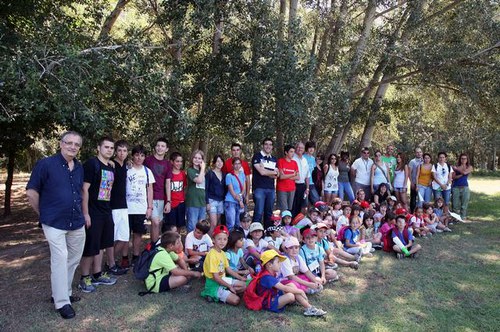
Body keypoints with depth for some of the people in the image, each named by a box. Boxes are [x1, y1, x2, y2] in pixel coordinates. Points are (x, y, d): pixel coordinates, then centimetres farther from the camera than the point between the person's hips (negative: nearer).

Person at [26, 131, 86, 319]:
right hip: (55, 223, -6)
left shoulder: (80, 168, 6)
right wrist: (43, 214, 0)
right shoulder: (45, 164, -10)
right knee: (60, 259, -6)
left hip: (77, 222, 6)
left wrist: (80, 213, 14)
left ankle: (64, 291, 33)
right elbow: (31, 192, -7)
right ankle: (61, 302, 6)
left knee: (74, 259, 15)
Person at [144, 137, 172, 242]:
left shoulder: (167, 164, 10)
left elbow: (167, 183, 9)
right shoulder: (147, 160, -2)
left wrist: (168, 201, 2)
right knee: (155, 222, -14)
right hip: (149, 197, -4)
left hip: (161, 198, 5)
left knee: (158, 224, 9)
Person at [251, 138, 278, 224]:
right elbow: (262, 172, -11)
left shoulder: (274, 159, 18)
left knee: (269, 212, 10)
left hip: (271, 188, 6)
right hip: (259, 188, -5)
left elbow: (276, 175, 7)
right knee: (259, 212, -8)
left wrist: (266, 171, -8)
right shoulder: (257, 156, 0)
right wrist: (273, 172, 4)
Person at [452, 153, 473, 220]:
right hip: (456, 187, 0)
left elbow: (464, 172, -12)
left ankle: (463, 217, 7)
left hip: (464, 187, 0)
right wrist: (461, 175, -15)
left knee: (464, 204, -1)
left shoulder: (469, 167, 8)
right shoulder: (456, 167, 8)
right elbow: (453, 177, -2)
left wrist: (456, 169, -1)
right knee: (456, 204, -1)